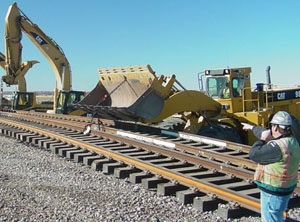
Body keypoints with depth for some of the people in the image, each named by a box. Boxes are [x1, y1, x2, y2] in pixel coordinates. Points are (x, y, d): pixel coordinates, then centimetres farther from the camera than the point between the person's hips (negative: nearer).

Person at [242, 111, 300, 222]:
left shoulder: (278, 147, -30)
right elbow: (267, 134, 18)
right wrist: (252, 127, 31)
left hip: (274, 193, -9)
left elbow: (253, 154, -22)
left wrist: (262, 139, -10)